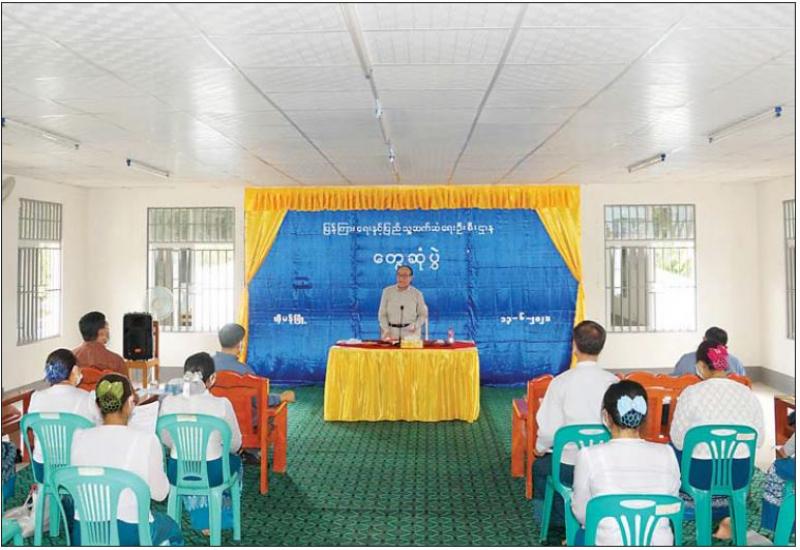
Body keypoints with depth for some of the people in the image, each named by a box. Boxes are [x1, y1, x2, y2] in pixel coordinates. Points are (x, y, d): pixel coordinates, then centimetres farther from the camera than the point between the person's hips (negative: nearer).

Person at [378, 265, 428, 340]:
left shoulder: (417, 294, 3)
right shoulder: (387, 291, 4)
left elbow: (423, 314, 10)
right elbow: (382, 314, 4)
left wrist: (416, 326, -7)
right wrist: (386, 330, -8)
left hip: (410, 332, 0)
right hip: (391, 331, 1)